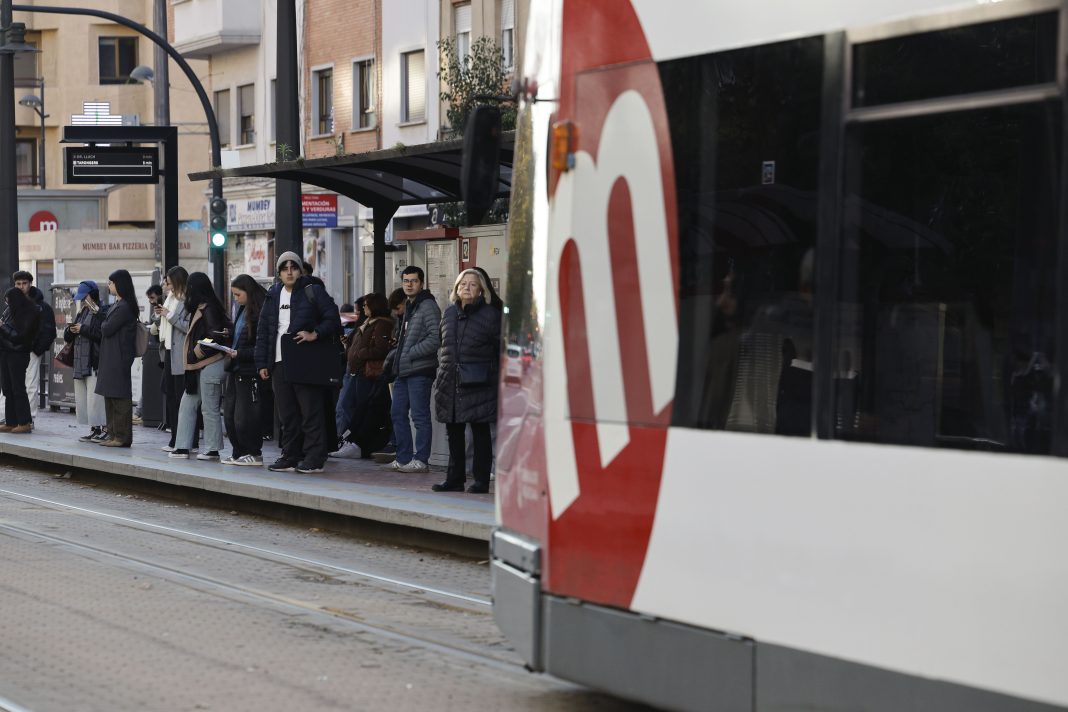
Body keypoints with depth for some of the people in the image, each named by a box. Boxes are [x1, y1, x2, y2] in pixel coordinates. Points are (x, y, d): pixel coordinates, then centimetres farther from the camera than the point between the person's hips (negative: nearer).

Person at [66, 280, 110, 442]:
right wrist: (70, 330, -1)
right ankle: (94, 429, 12)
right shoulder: (82, 312, 20)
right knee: (82, 398, 8)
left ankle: (105, 429, -9)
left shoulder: (103, 312, -6)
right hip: (81, 362, 9)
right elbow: (67, 337, 22)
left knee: (96, 397, -12)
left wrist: (83, 329, -15)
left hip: (96, 362, -9)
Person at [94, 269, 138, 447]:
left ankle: (122, 437, -5)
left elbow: (107, 330, -16)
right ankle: (113, 434, 17)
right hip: (111, 357, 10)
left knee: (119, 397, -7)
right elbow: (105, 329, 19)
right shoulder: (118, 305, 15)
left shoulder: (124, 307, -15)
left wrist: (103, 324, 2)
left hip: (119, 358, -10)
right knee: (110, 396, 13)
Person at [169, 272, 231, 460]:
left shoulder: (208, 309, -14)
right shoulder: (200, 308, 14)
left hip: (210, 365, -10)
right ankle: (182, 447, 11)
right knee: (187, 405, 10)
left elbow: (214, 337, -21)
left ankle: (213, 450, 5)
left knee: (210, 408, -2)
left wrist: (196, 353, -12)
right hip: (199, 366, 10)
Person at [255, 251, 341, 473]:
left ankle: (314, 459, -4)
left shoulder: (313, 292, 0)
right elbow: (263, 332, 17)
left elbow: (333, 319, -3)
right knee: (287, 415, 9)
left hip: (305, 363, -6)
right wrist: (262, 363, 10)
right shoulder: (273, 296, 17)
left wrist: (315, 334, -17)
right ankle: (290, 457, 15)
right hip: (280, 364, 6)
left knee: (311, 412, -5)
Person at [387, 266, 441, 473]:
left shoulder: (428, 306, -10)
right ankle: (404, 458, 18)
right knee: (398, 414, 11)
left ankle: (420, 460, -2)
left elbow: (435, 338, -19)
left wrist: (410, 354, -16)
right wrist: (395, 356, 14)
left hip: (420, 370, -10)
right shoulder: (409, 307, 19)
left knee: (420, 416, -5)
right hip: (404, 371, 10)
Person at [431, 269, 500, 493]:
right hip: (450, 385, 5)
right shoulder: (449, 314, 13)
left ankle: (481, 480, 5)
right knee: (454, 433, 9)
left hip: (478, 385, -5)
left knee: (480, 433, 1)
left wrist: (497, 378, -6)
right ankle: (455, 479, 16)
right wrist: (442, 372, 14)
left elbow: (501, 350, -2)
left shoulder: (490, 315, -3)